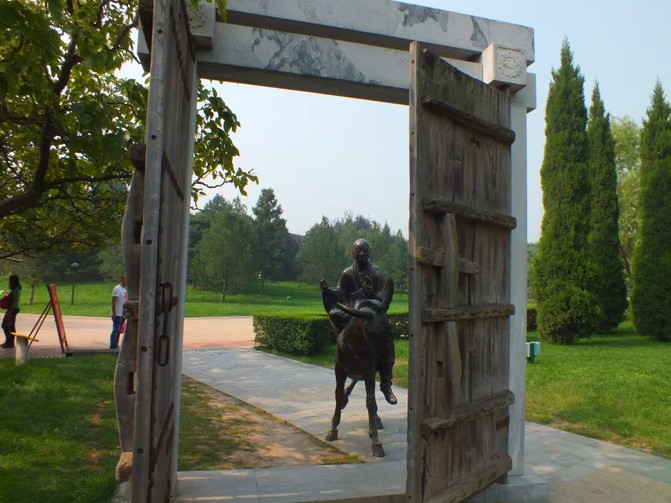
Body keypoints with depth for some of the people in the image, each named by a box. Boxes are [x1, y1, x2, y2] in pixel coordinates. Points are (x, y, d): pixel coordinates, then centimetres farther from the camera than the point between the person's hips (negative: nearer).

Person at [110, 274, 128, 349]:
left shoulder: (124, 289, 15)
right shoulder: (117, 289, -12)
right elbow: (113, 302, -17)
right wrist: (114, 313, -21)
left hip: (122, 314, 8)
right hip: (117, 315, -8)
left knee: (118, 331, 13)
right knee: (115, 330, -5)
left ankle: (115, 345, 20)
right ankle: (112, 346, 0)